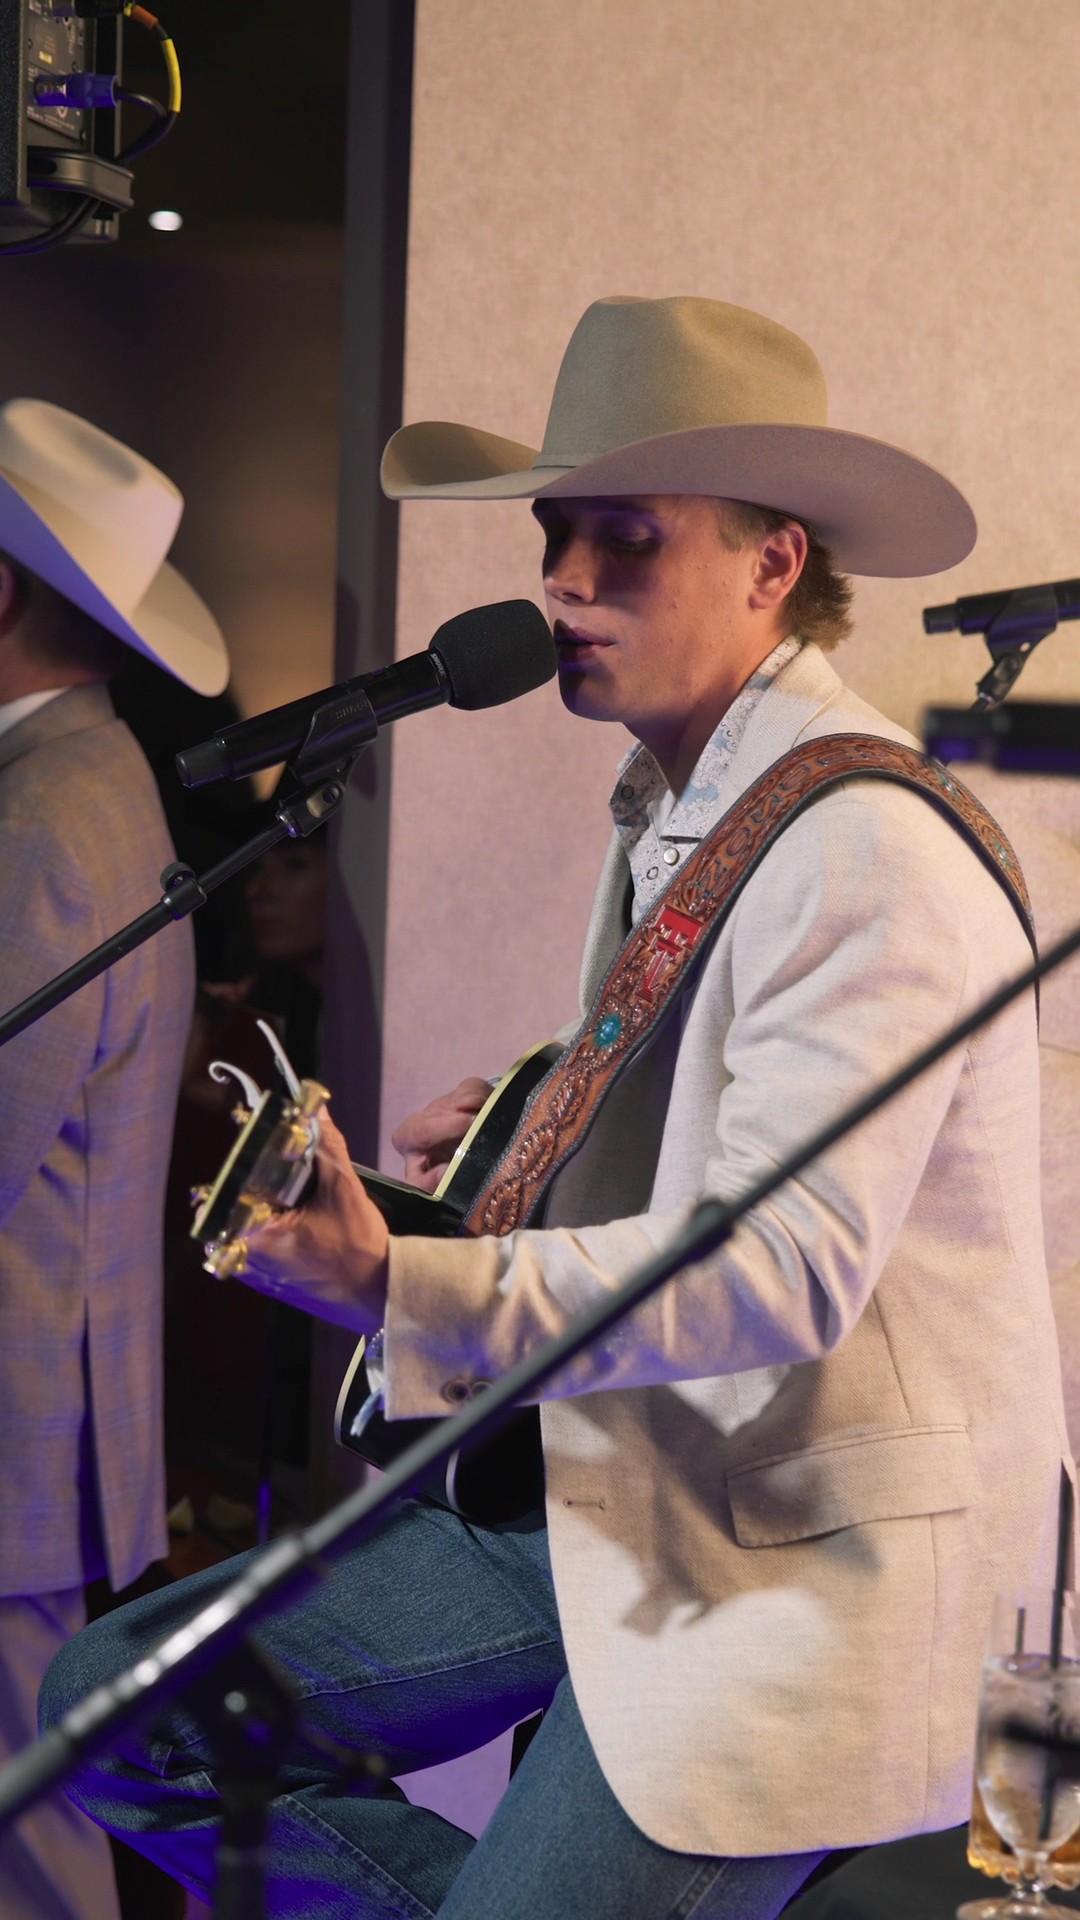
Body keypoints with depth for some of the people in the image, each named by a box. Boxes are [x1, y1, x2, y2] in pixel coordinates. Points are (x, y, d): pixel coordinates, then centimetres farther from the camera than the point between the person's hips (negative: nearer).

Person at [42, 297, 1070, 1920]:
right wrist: (548, 1130, 9)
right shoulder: (673, 813, 11)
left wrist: (406, 1290, -33)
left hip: (797, 1571, -9)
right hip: (614, 1498, 9)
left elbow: (793, 1264, -27)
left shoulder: (869, 848, -19)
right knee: (116, 1705, 3)